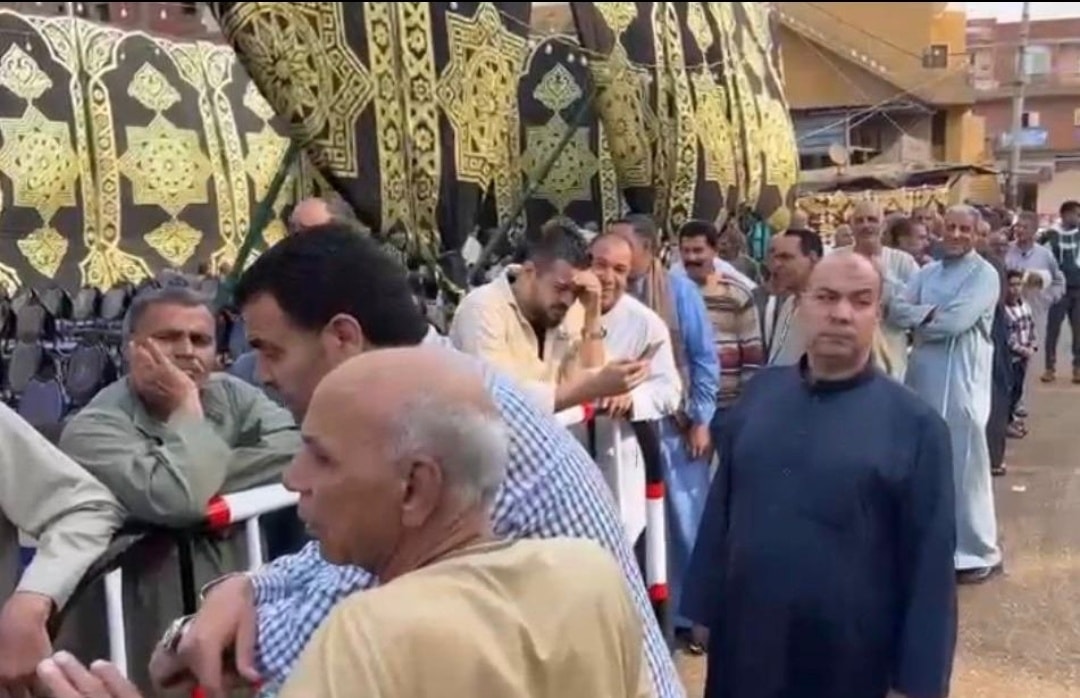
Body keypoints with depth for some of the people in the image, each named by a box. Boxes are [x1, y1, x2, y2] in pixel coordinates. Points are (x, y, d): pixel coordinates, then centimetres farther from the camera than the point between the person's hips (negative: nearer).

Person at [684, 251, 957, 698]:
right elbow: (720, 510, 8)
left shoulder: (915, 424, -9)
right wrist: (703, 609, 9)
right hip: (744, 648, 3)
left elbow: (930, 565, -7)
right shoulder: (760, 392, 2)